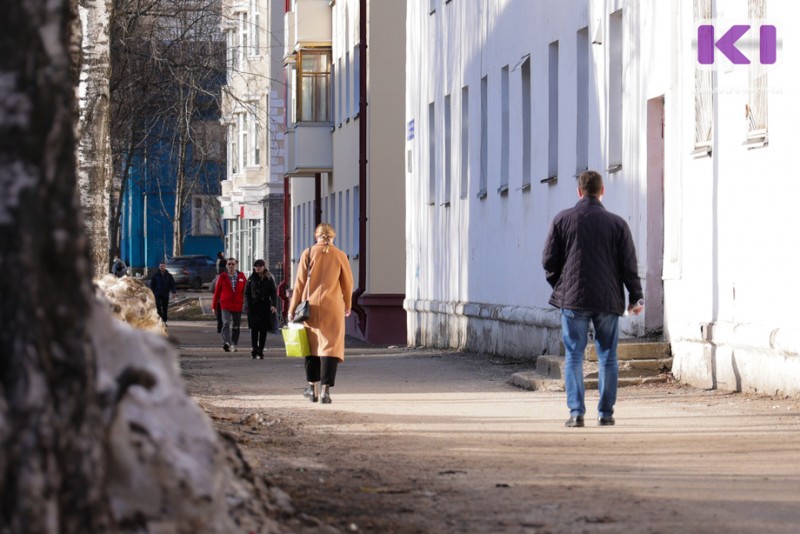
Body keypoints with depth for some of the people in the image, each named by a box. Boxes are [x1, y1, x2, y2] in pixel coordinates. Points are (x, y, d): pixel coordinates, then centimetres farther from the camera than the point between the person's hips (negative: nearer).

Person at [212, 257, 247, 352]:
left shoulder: (241, 276, 5)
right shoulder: (222, 277, 2)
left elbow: (246, 291, 8)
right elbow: (217, 292, 5)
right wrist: (214, 306, 6)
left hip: (238, 305, 3)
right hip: (226, 305, -3)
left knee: (236, 326, 11)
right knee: (226, 323, -20)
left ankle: (233, 345, 23)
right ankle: (226, 342, -34)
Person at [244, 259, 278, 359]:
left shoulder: (269, 279, 4)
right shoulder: (251, 279, 7)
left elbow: (273, 292, 2)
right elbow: (247, 293, 9)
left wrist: (273, 304, -11)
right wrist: (248, 305, -3)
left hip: (265, 306, 0)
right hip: (254, 306, 0)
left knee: (263, 329, 1)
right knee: (254, 328, -6)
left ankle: (260, 351, 6)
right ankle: (255, 349, -1)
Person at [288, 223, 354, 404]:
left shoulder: (308, 254, 0)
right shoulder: (339, 256, 0)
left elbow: (299, 283, -1)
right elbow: (348, 283, 6)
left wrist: (292, 308, 4)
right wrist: (347, 305, 22)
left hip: (311, 306, 1)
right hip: (332, 307, -1)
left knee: (311, 345, 14)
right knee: (330, 346, -2)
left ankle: (313, 388, 21)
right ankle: (325, 389, -12)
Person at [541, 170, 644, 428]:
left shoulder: (563, 219, 0)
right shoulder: (617, 223, 1)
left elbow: (549, 260, 2)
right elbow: (629, 265, 2)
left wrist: (560, 285, 18)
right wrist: (635, 297, 11)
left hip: (573, 299, -1)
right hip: (608, 300, 1)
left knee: (574, 356, 2)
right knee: (607, 357, 8)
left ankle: (576, 412, -6)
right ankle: (606, 412, 8)